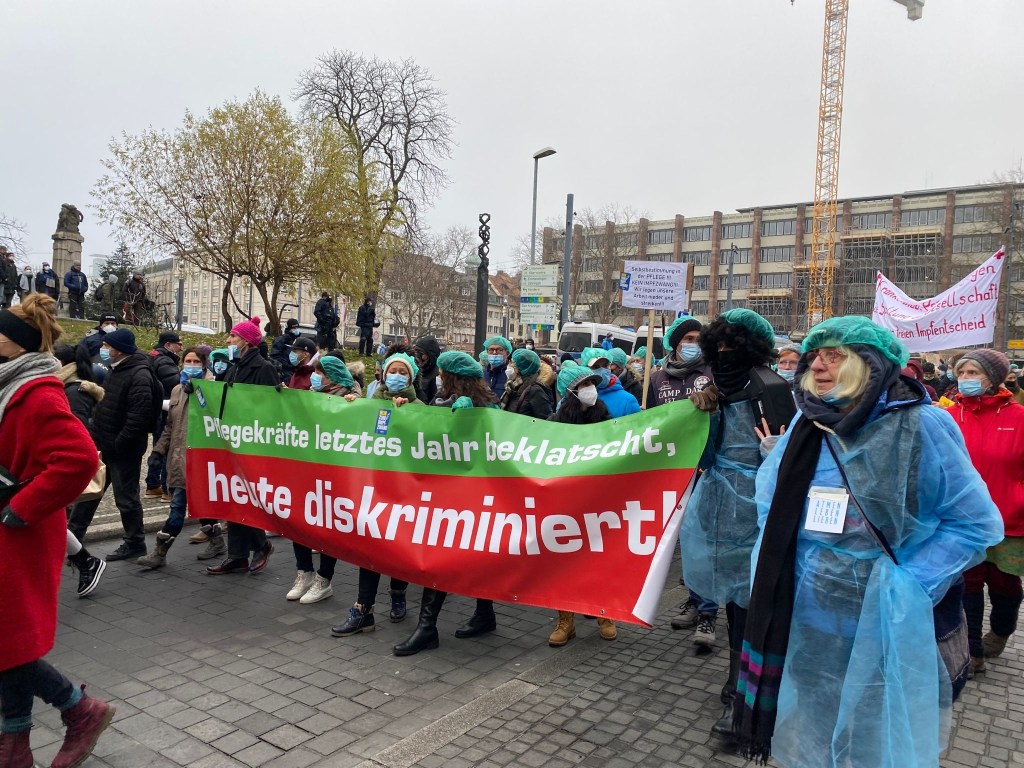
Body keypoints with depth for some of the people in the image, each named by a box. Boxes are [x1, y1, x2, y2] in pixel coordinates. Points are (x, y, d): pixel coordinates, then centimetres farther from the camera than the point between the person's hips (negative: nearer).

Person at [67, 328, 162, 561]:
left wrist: (117, 444, -20)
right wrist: (97, 437, 12)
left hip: (123, 449, -9)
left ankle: (135, 544, 18)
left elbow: (140, 416, -25)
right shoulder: (115, 370, 12)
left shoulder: (139, 375, -19)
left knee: (126, 497, 3)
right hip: (105, 445, 9)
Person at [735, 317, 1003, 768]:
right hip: (806, 625, 4)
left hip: (883, 632, -4)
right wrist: (768, 582, 5)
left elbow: (976, 523, -8)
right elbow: (771, 507, 14)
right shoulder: (806, 426, 2)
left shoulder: (920, 427, -12)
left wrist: (905, 585, -15)